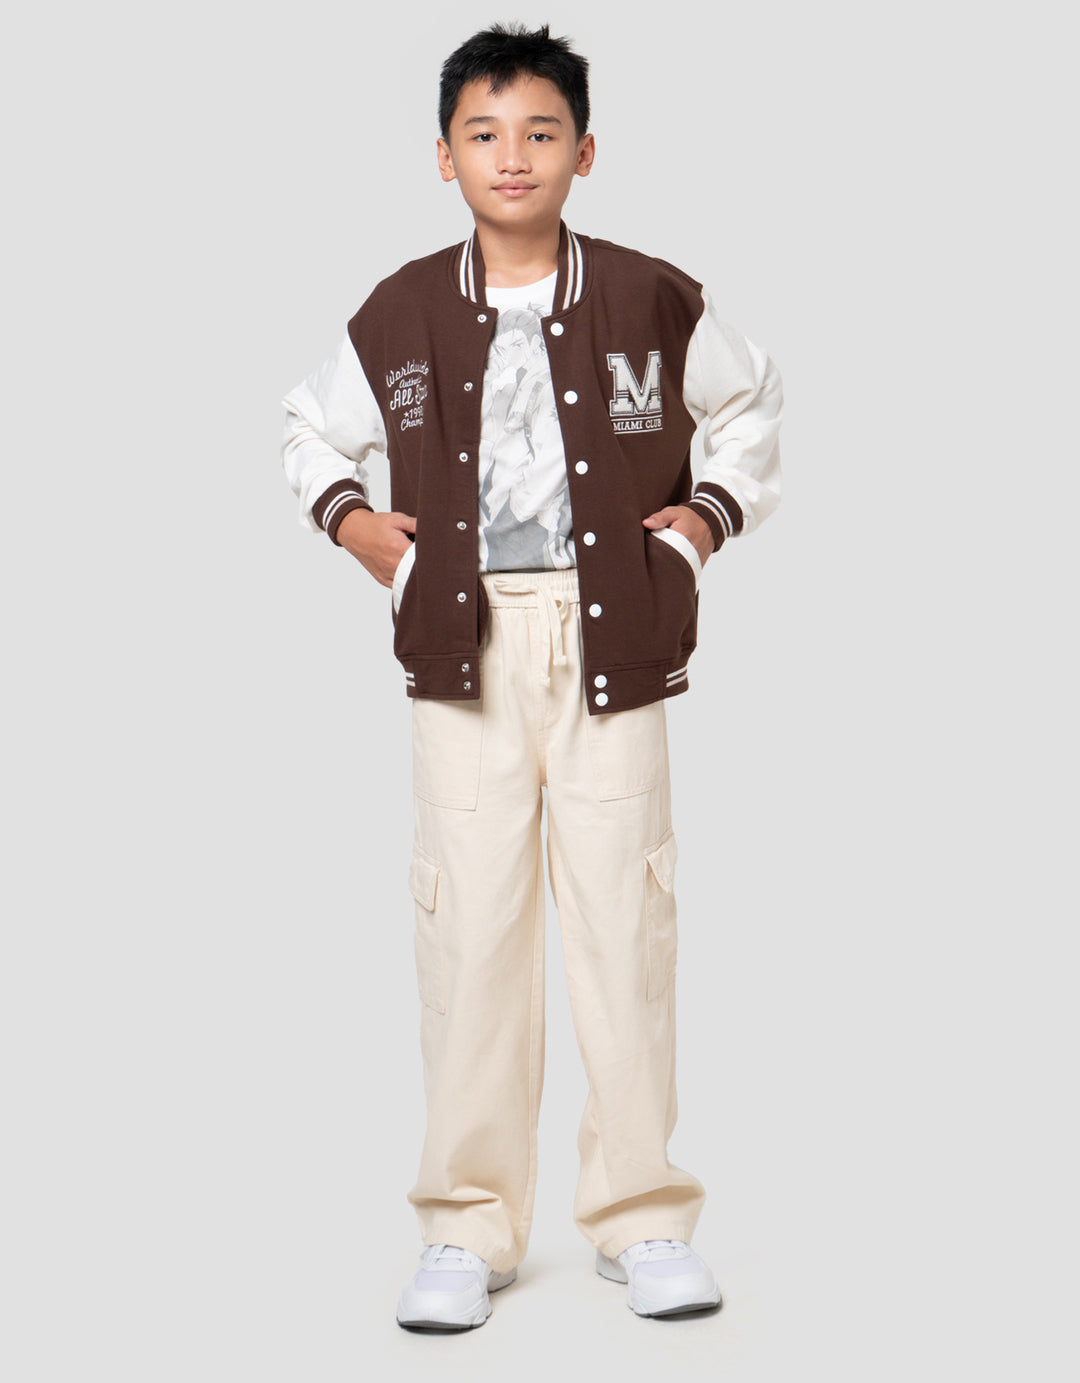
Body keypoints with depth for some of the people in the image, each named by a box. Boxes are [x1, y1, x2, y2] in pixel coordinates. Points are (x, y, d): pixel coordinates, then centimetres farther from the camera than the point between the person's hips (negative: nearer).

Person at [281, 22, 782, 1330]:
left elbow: (749, 404, 20)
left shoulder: (653, 301, 3)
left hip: (613, 638, 0)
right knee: (469, 923, 0)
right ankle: (468, 1227, 10)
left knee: (623, 916, 1)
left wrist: (713, 512, 7)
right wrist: (346, 517, 5)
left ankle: (640, 1216, 13)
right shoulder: (401, 313, 5)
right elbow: (312, 425, 21)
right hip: (463, 641, 1)